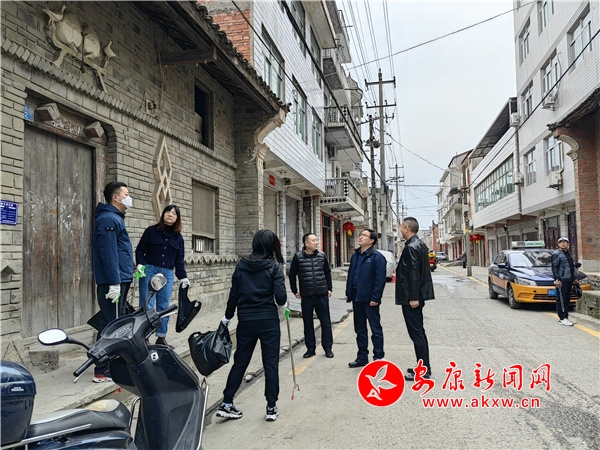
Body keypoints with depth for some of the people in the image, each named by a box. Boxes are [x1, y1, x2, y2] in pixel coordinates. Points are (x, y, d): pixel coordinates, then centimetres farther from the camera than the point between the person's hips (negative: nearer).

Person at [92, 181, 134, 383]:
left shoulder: (115, 218, 20)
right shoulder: (108, 219, -13)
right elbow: (108, 253, -21)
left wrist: (130, 271, 22)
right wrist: (114, 282, -24)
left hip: (120, 279, 11)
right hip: (114, 281, -11)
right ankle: (102, 371, -2)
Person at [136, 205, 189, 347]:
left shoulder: (178, 237, 13)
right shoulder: (151, 231, 3)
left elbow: (179, 259, 13)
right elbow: (140, 249, 3)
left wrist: (183, 277, 6)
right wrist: (140, 264, -13)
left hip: (167, 274, 3)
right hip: (149, 271, -3)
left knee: (164, 306, 6)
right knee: (147, 306, -6)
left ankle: (161, 337, 15)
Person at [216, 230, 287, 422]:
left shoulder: (242, 265, 3)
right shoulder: (274, 266, -6)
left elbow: (234, 294, 5)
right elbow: (280, 295, -14)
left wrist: (227, 316, 18)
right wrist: (281, 306, 8)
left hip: (246, 320, 3)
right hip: (268, 320, -3)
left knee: (240, 362, 13)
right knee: (271, 363, 7)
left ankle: (226, 404, 17)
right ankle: (271, 407, 13)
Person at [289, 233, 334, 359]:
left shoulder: (322, 255, 3)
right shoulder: (298, 257, -4)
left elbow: (327, 272, 14)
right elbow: (292, 274, 5)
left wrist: (329, 288, 12)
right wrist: (295, 291, 4)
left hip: (322, 295, 1)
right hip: (306, 296, -1)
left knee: (326, 323, 5)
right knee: (308, 324, 9)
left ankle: (328, 348, 18)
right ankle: (310, 348, 21)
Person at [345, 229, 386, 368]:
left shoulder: (377, 257, -11)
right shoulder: (355, 256, 12)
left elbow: (380, 279, -16)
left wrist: (375, 298, -19)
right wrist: (348, 293, 12)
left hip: (369, 299, -7)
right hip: (356, 298, 8)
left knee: (376, 329, 4)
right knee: (360, 330, 15)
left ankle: (378, 358, 14)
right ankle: (362, 357, 26)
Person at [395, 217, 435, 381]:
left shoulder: (411, 247, -18)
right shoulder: (420, 244, 12)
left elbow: (413, 274, -22)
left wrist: (413, 297, -20)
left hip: (411, 297, -10)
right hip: (416, 295, 10)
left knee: (416, 333, -3)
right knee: (419, 332, 16)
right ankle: (423, 367, 24)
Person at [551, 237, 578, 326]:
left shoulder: (568, 253, 20)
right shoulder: (556, 254, -6)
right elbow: (554, 268, -12)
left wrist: (574, 278, 26)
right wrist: (557, 279, -19)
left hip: (569, 280, 9)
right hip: (561, 281, -9)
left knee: (567, 300, 13)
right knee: (561, 300, -7)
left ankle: (566, 317, 20)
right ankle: (562, 319, -6)